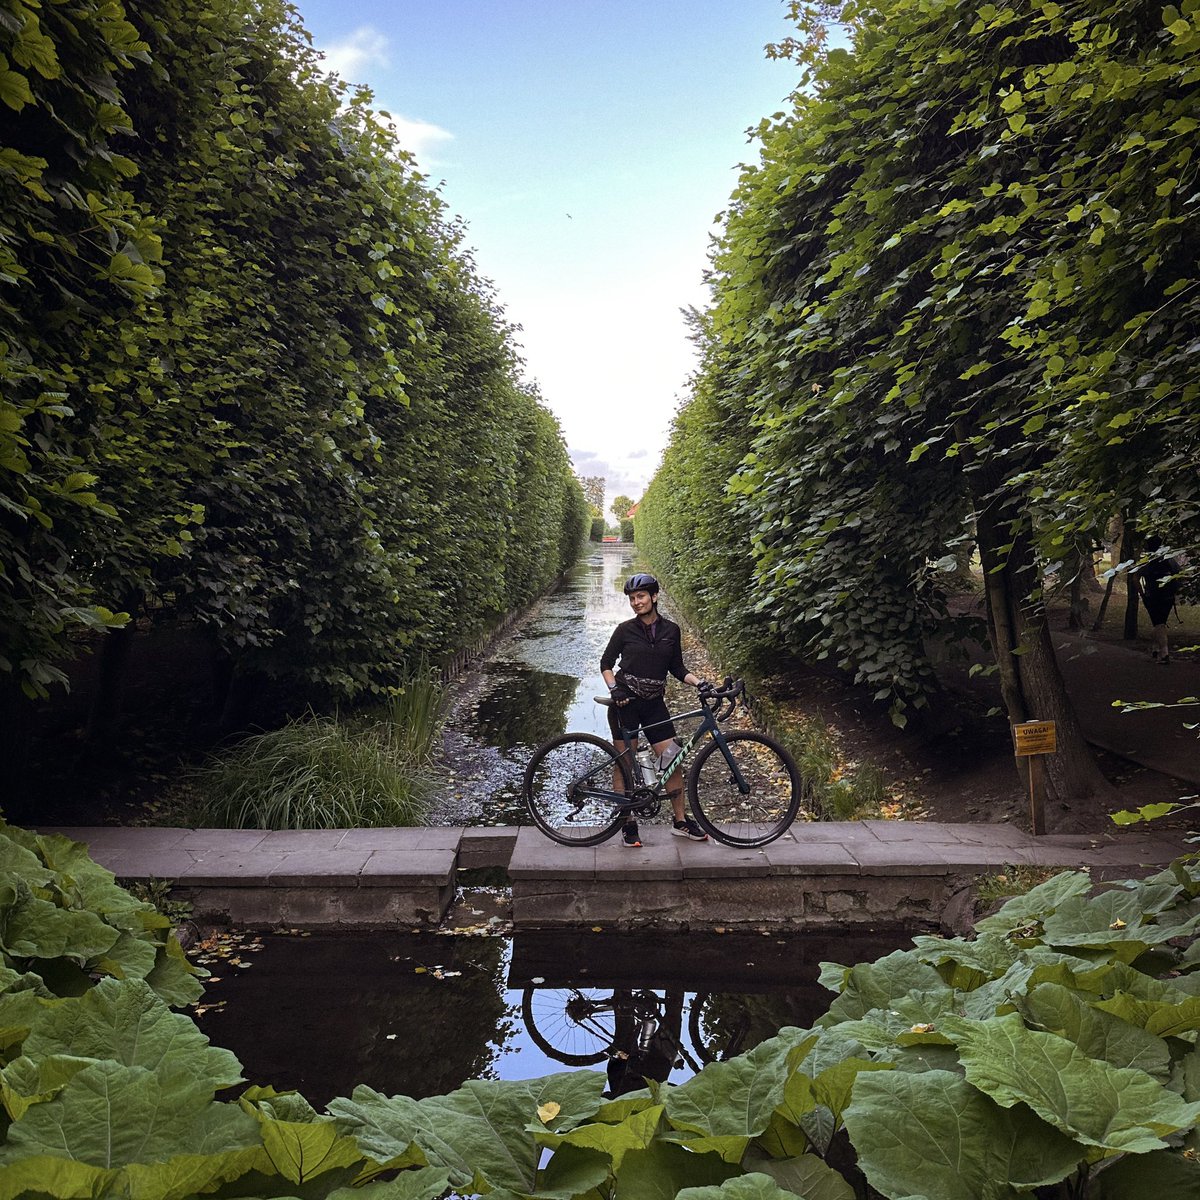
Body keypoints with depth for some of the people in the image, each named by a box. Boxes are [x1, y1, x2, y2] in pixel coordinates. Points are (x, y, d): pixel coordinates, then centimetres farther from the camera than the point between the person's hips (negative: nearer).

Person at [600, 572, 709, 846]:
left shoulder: (671, 630, 5)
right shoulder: (625, 629, -2)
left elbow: (677, 668, 10)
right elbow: (606, 663, 3)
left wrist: (700, 682, -5)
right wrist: (614, 689, -12)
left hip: (654, 703, 3)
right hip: (625, 702, -2)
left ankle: (681, 822, 14)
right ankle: (628, 825, 13)